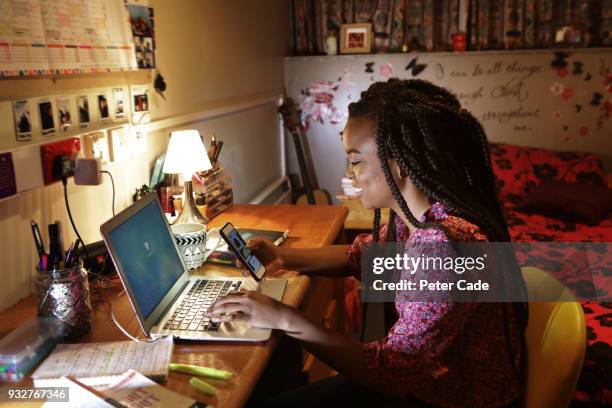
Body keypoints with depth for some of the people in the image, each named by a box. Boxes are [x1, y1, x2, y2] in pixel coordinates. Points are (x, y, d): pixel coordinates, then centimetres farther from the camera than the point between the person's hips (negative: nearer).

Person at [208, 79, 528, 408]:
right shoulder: (416, 214, -6)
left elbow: (390, 370, -29)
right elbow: (360, 255, 12)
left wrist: (285, 319, -25)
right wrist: (282, 258, -2)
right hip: (419, 375, 7)